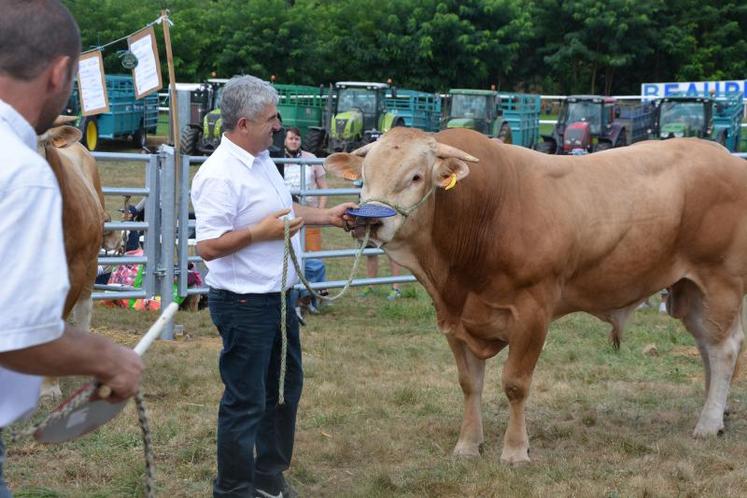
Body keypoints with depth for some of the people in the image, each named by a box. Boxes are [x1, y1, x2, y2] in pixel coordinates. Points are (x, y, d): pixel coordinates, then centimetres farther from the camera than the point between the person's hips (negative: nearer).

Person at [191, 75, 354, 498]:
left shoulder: (262, 159, 8)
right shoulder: (220, 175, -23)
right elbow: (208, 246, -25)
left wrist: (327, 216, 16)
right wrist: (260, 232, -25)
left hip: (278, 298, 10)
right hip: (243, 304, -10)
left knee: (286, 385, 20)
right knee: (246, 401, 2)